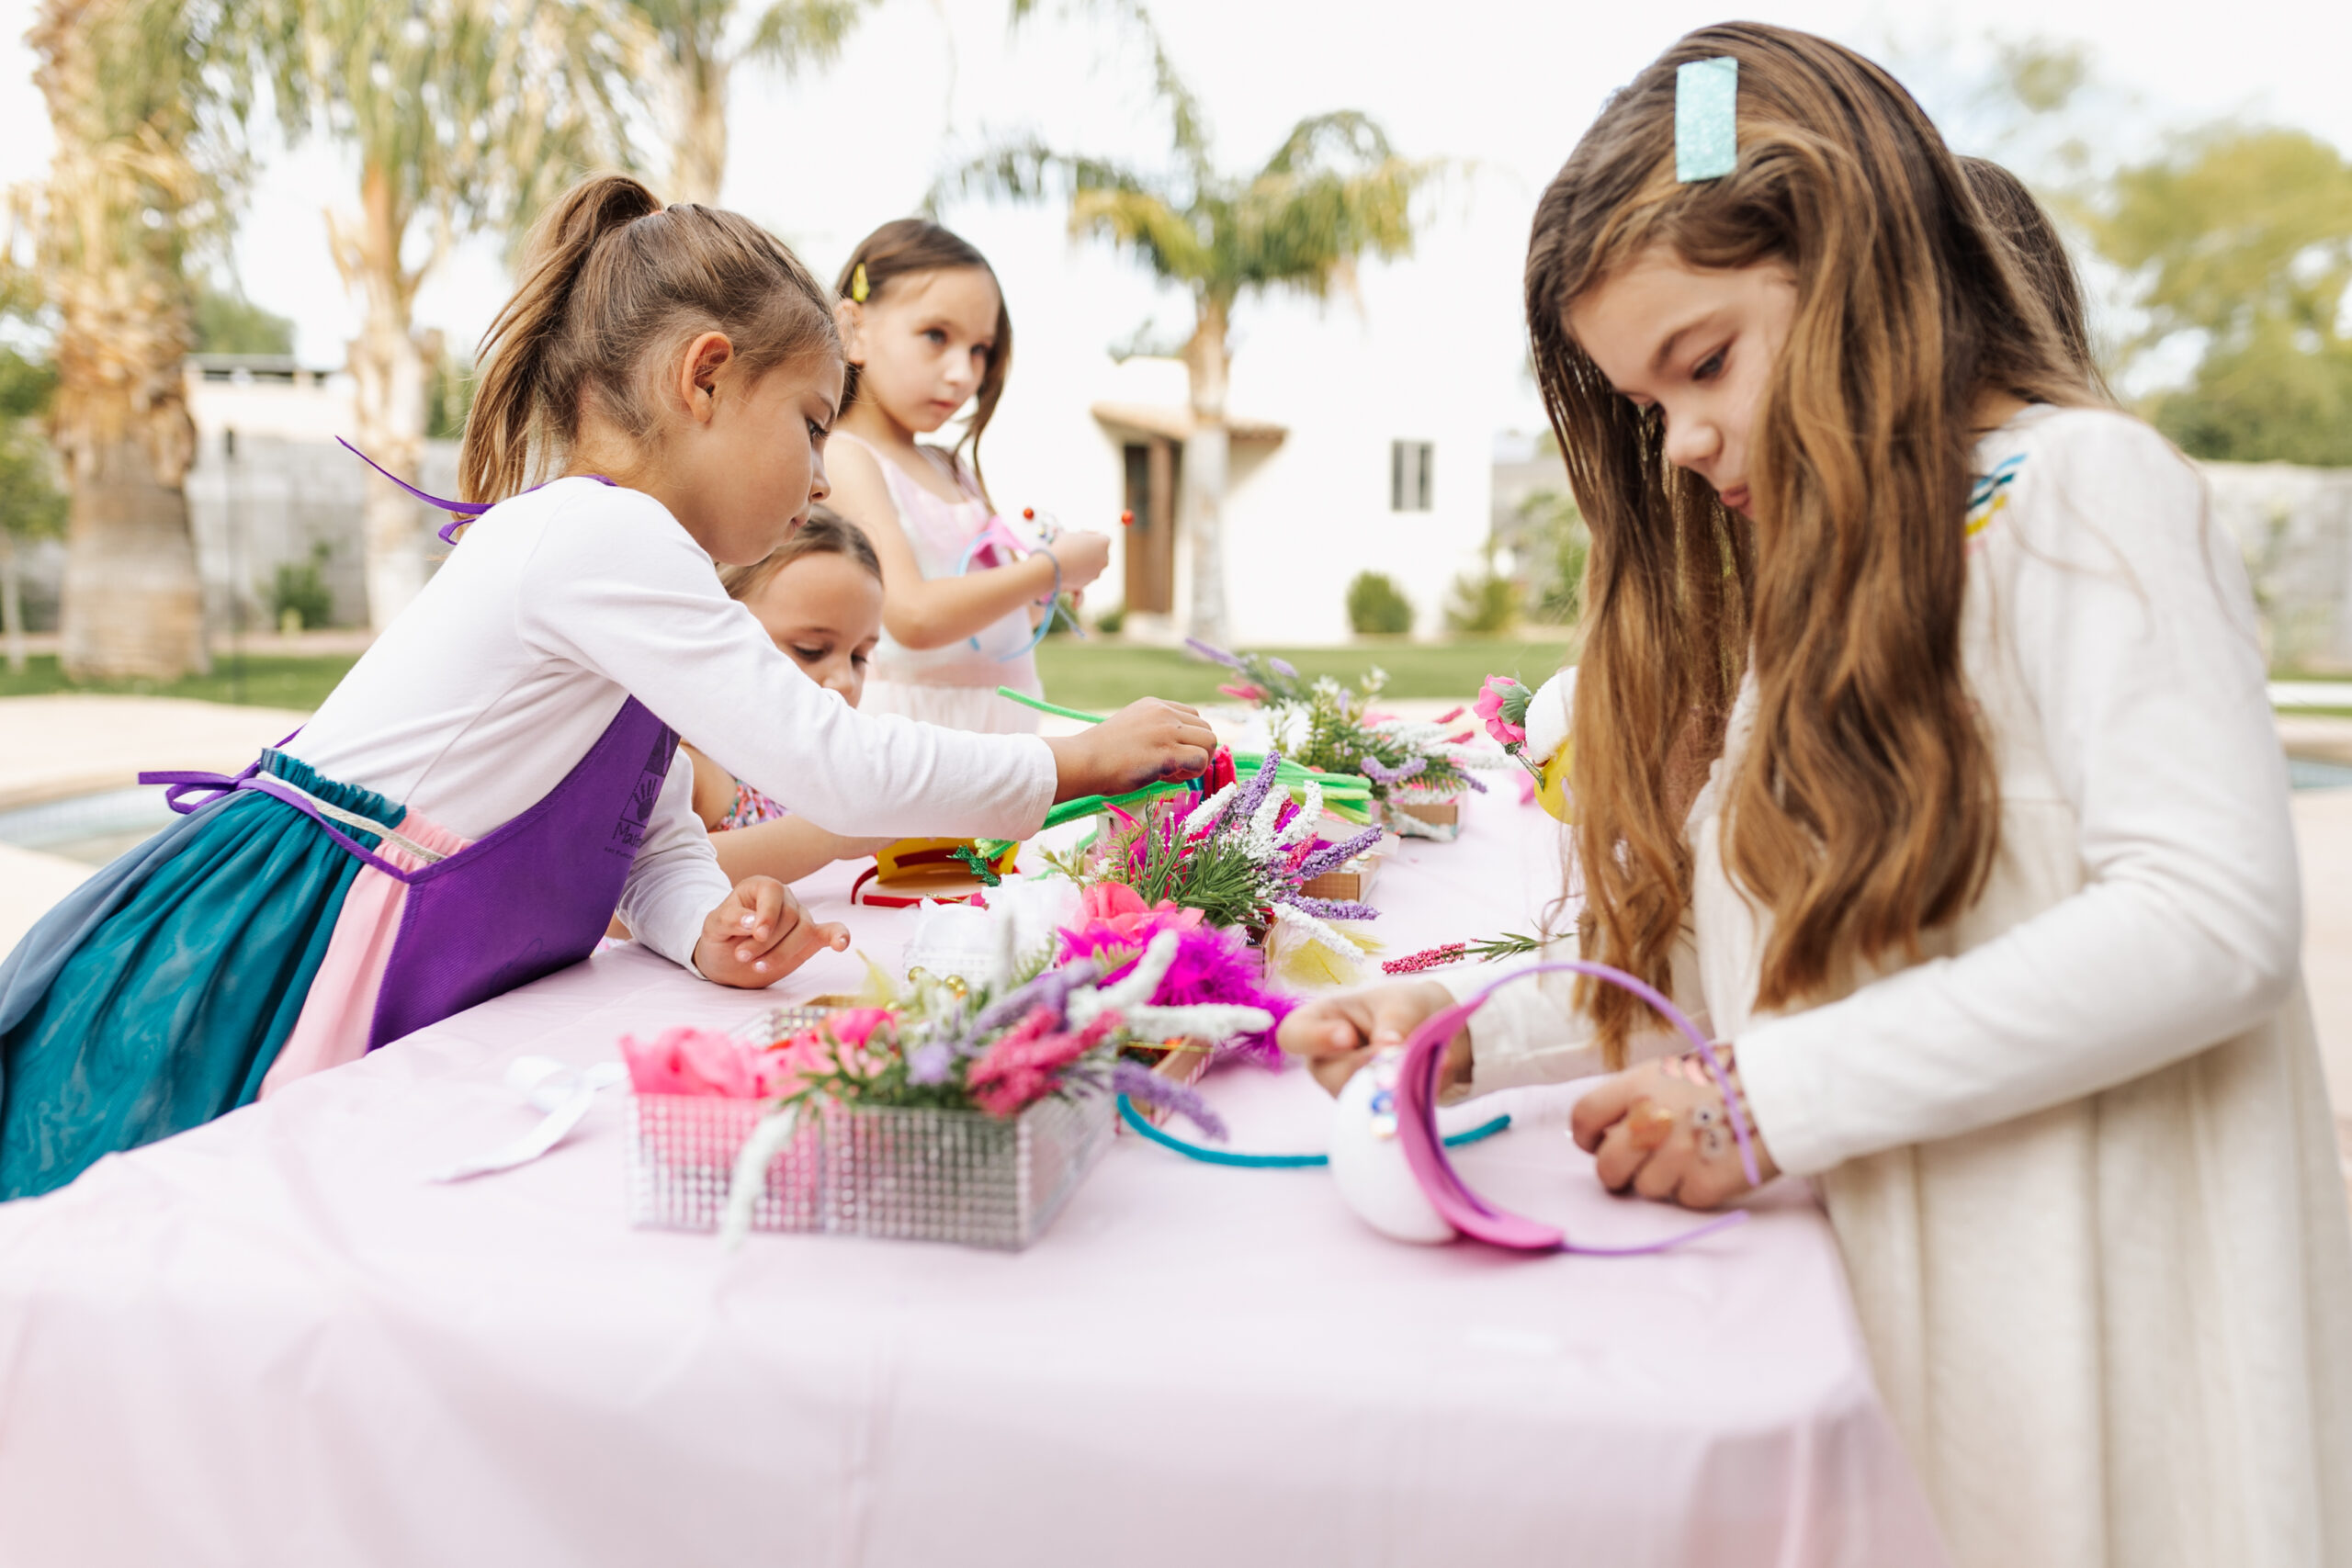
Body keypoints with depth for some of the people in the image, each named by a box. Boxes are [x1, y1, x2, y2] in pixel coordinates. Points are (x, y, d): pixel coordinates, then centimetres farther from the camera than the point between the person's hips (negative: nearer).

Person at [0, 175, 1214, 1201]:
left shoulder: (607, 557, 13)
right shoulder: (604, 538, -20)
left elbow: (661, 840, 12)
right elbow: (833, 769, -24)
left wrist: (709, 931, -11)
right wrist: (1078, 761, -12)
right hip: (250, 982, -10)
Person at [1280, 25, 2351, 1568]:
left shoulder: (2080, 490, -8)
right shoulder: (1809, 591, 14)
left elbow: (2210, 920, -20)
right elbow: (1724, 969, 12)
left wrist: (1776, 1099, -21)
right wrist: (1474, 1035, -3)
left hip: (2087, 1343, -6)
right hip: (1866, 1311, 6)